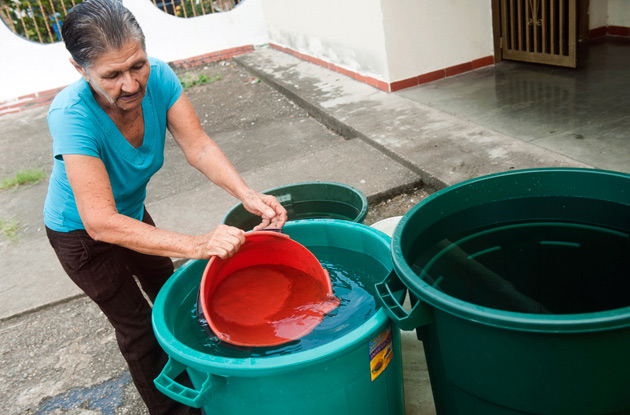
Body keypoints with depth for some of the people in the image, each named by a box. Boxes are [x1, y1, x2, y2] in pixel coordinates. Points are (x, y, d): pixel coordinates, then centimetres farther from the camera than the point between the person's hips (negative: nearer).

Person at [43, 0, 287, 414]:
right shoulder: (72, 115, -39)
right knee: (137, 325, 5)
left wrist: (247, 193, -46)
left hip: (131, 211, 6)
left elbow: (199, 146, -28)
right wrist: (196, 245, -53)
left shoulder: (158, 79, -25)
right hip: (81, 231, -6)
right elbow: (101, 223, -44)